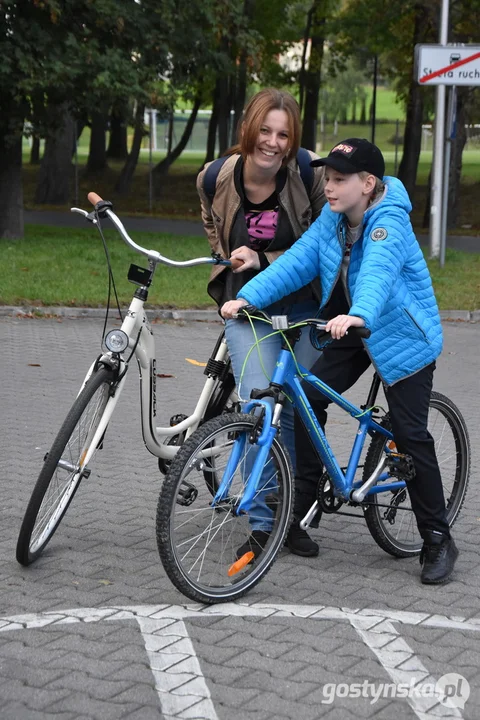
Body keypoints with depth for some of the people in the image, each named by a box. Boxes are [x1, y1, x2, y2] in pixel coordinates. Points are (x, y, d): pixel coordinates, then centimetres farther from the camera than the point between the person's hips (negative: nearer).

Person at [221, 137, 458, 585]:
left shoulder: (389, 223, -25)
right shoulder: (333, 218, -4)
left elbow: (378, 272, -44)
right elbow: (297, 261, -11)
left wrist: (358, 315, -63)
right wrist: (246, 297, -23)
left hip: (402, 335, -7)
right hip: (352, 329, 7)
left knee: (410, 436, -7)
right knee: (308, 397, -6)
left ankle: (438, 542, 6)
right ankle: (301, 507, 8)